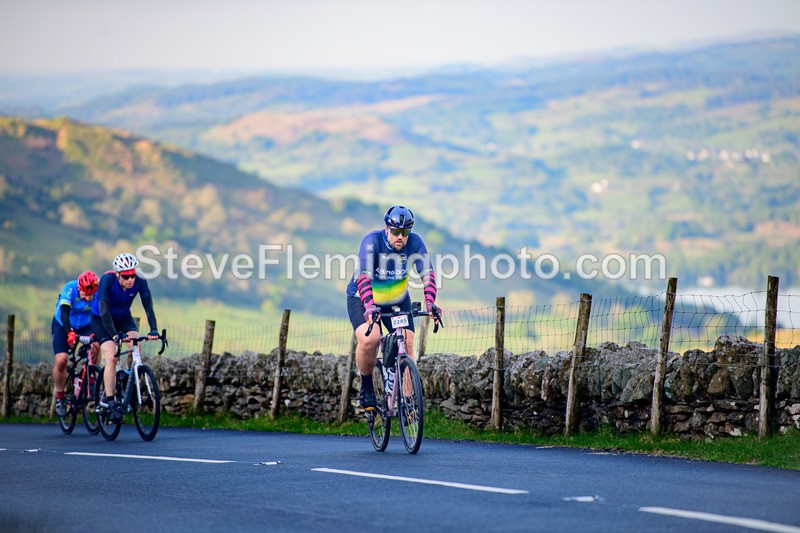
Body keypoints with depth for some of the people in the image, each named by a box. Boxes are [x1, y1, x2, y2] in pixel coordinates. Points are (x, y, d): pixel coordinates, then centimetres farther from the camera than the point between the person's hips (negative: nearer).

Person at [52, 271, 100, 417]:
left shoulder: (98, 293, -24)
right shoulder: (70, 289, -30)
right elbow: (64, 313, -38)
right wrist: (70, 333, -53)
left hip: (85, 326, 2)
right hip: (62, 326, -2)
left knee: (96, 345, -29)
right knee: (61, 360, -16)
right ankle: (59, 397, 3)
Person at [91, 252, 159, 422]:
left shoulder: (140, 282, -22)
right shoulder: (107, 280, -31)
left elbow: (148, 308, -25)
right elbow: (104, 311, -35)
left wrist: (153, 330, -41)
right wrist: (114, 335, -45)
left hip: (123, 318, 3)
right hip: (101, 319, -3)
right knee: (111, 357, -21)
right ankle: (110, 404, -20)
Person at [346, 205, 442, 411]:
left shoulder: (414, 242, -17)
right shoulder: (373, 241, -26)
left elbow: (427, 273, -24)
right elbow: (363, 275, -38)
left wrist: (430, 302, -41)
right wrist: (370, 306, -53)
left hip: (398, 300, 3)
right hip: (363, 299, -3)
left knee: (407, 346, -12)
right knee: (369, 339, -28)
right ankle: (366, 387, -5)